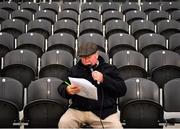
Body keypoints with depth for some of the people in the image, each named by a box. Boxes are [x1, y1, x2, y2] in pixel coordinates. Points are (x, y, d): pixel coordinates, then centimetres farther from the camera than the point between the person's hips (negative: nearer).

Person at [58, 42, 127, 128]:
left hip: (104, 111, -1)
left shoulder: (109, 69, 11)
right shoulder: (74, 70, 16)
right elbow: (61, 88, 14)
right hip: (78, 110, 1)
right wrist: (67, 90, -11)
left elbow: (122, 90, 2)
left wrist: (104, 79, -12)